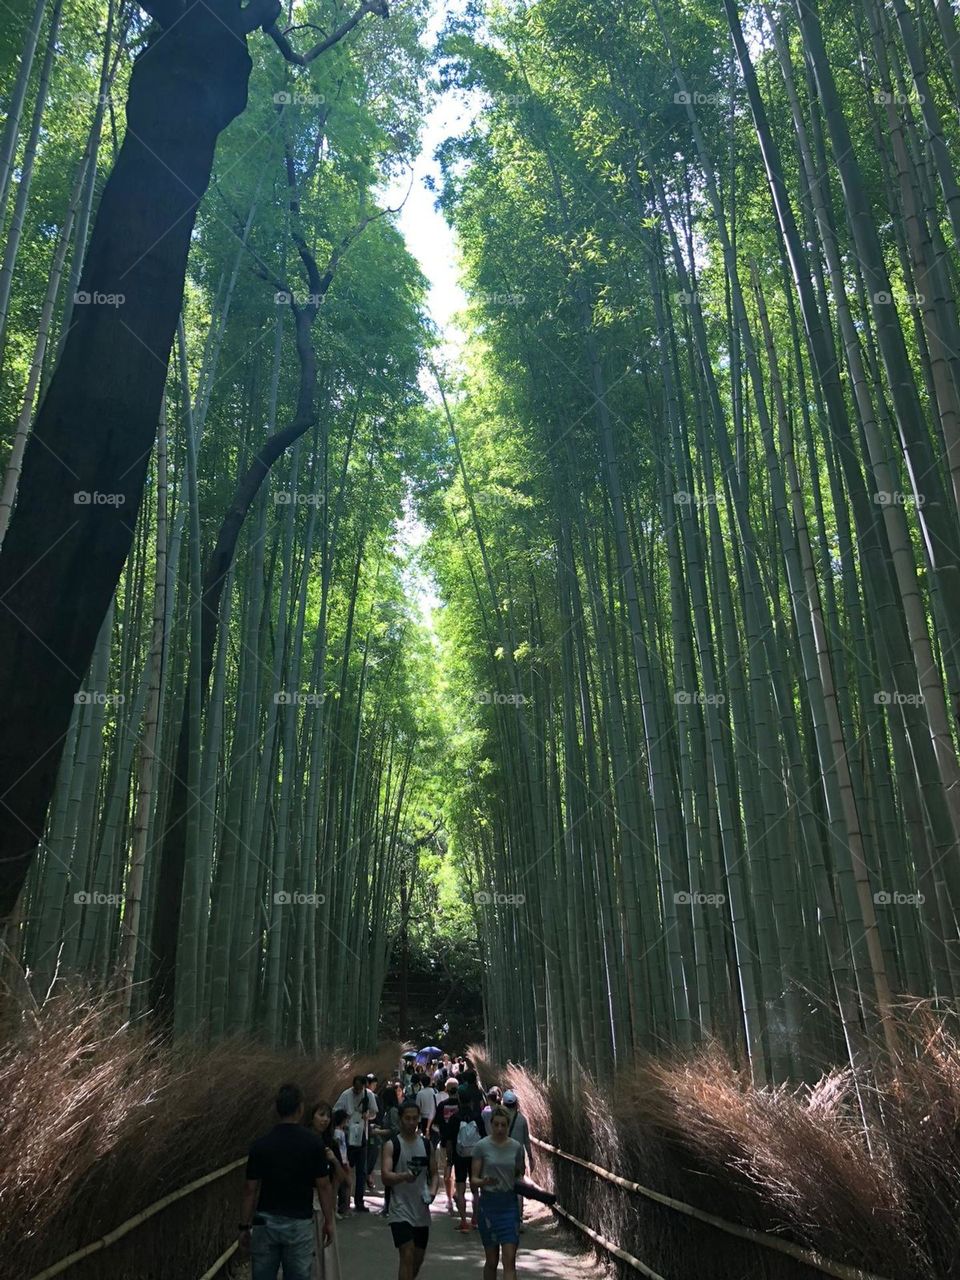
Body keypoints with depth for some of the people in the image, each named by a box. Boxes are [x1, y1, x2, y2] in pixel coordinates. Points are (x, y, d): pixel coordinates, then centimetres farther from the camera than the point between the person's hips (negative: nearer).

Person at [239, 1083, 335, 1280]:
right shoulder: (313, 1143, -8)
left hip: (265, 1222, 1)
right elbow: (323, 1186, -5)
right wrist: (329, 1221, 6)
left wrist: (244, 1226, 7)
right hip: (299, 1224, -1)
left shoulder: (260, 1145, -5)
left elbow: (250, 1189, -3)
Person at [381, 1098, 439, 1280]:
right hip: (400, 1209, -5)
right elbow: (386, 1177, -18)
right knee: (407, 1257, -14)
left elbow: (434, 1173, 12)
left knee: (418, 1259, 16)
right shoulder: (392, 1145, -8)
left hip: (422, 1210, 5)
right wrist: (404, 1176, -37)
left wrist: (432, 1190, -8)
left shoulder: (426, 1144, 6)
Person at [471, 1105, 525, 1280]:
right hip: (488, 1205, -1)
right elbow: (474, 1179, -5)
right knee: (492, 1261, 10)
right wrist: (484, 1182, -25)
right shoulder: (481, 1146, -6)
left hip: (510, 1205, 1)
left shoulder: (516, 1147, 1)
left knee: (509, 1261, -5)